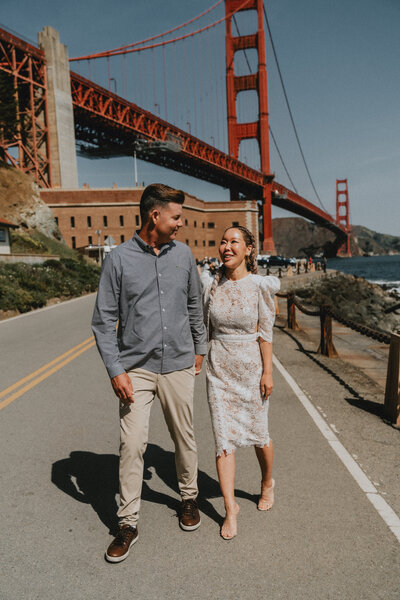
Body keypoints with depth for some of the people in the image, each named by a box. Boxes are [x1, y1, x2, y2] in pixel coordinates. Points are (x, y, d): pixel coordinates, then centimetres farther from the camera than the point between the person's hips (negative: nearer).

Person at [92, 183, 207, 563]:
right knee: (132, 444, 0)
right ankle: (128, 523, 20)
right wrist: (115, 371, -11)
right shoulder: (119, 259, -6)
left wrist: (199, 347, 15)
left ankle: (189, 498, 38)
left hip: (178, 364, 3)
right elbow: (103, 321, -5)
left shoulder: (183, 254, 4)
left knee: (184, 438, 14)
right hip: (136, 368, -2)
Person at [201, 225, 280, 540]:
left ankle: (268, 483, 42)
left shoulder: (260, 285, -7)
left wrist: (267, 372, -9)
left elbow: (266, 332, -7)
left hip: (251, 366, -2)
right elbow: (207, 327, 10)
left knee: (258, 434, 12)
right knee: (223, 438, 2)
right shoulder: (212, 284, 2)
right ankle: (231, 508, 16)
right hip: (219, 368, 2)